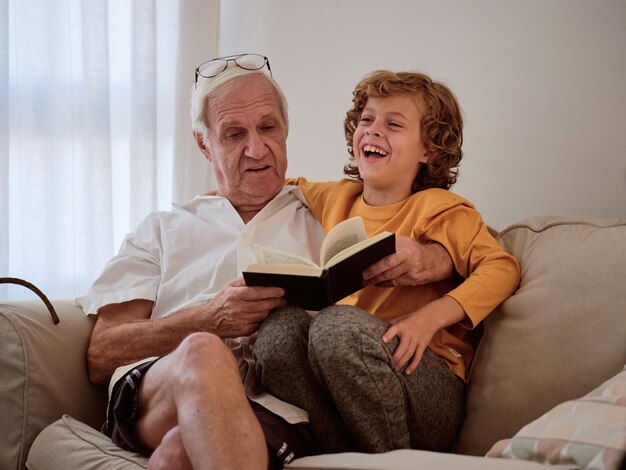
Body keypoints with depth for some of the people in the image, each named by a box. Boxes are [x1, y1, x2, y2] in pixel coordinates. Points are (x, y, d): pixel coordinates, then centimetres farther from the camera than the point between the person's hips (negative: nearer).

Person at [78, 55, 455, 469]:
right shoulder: (163, 230, 23)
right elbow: (101, 356, 11)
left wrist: (425, 258, -8)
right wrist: (209, 320, -7)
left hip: (277, 413, -2)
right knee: (203, 354, -35)